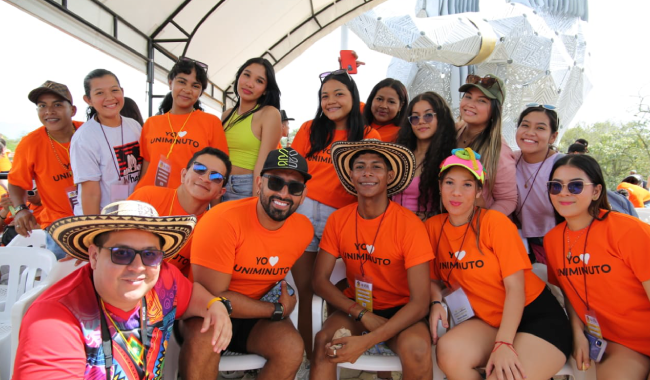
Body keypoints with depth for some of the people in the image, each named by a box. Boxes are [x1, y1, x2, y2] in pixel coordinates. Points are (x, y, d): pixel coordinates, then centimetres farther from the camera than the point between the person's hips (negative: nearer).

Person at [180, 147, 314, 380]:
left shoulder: (304, 230, -7)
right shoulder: (223, 220, -25)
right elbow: (212, 295, -23)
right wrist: (277, 310, -18)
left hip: (257, 317, 4)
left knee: (292, 347, -23)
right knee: (202, 337, -35)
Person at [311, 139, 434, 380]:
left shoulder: (409, 224, -19)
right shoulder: (338, 220, -7)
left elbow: (420, 302, -22)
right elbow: (319, 280, -6)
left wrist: (366, 342, -31)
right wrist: (363, 315, -20)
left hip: (399, 310, -2)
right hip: (356, 305, 2)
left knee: (417, 349, -32)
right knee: (324, 341, -27)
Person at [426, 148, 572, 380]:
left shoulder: (495, 222, -13)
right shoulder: (433, 227, -1)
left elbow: (515, 287, -14)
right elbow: (434, 279, 10)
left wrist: (504, 343, -24)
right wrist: (436, 302, -12)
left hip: (538, 317, -3)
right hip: (488, 321, 4)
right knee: (448, 351, -26)